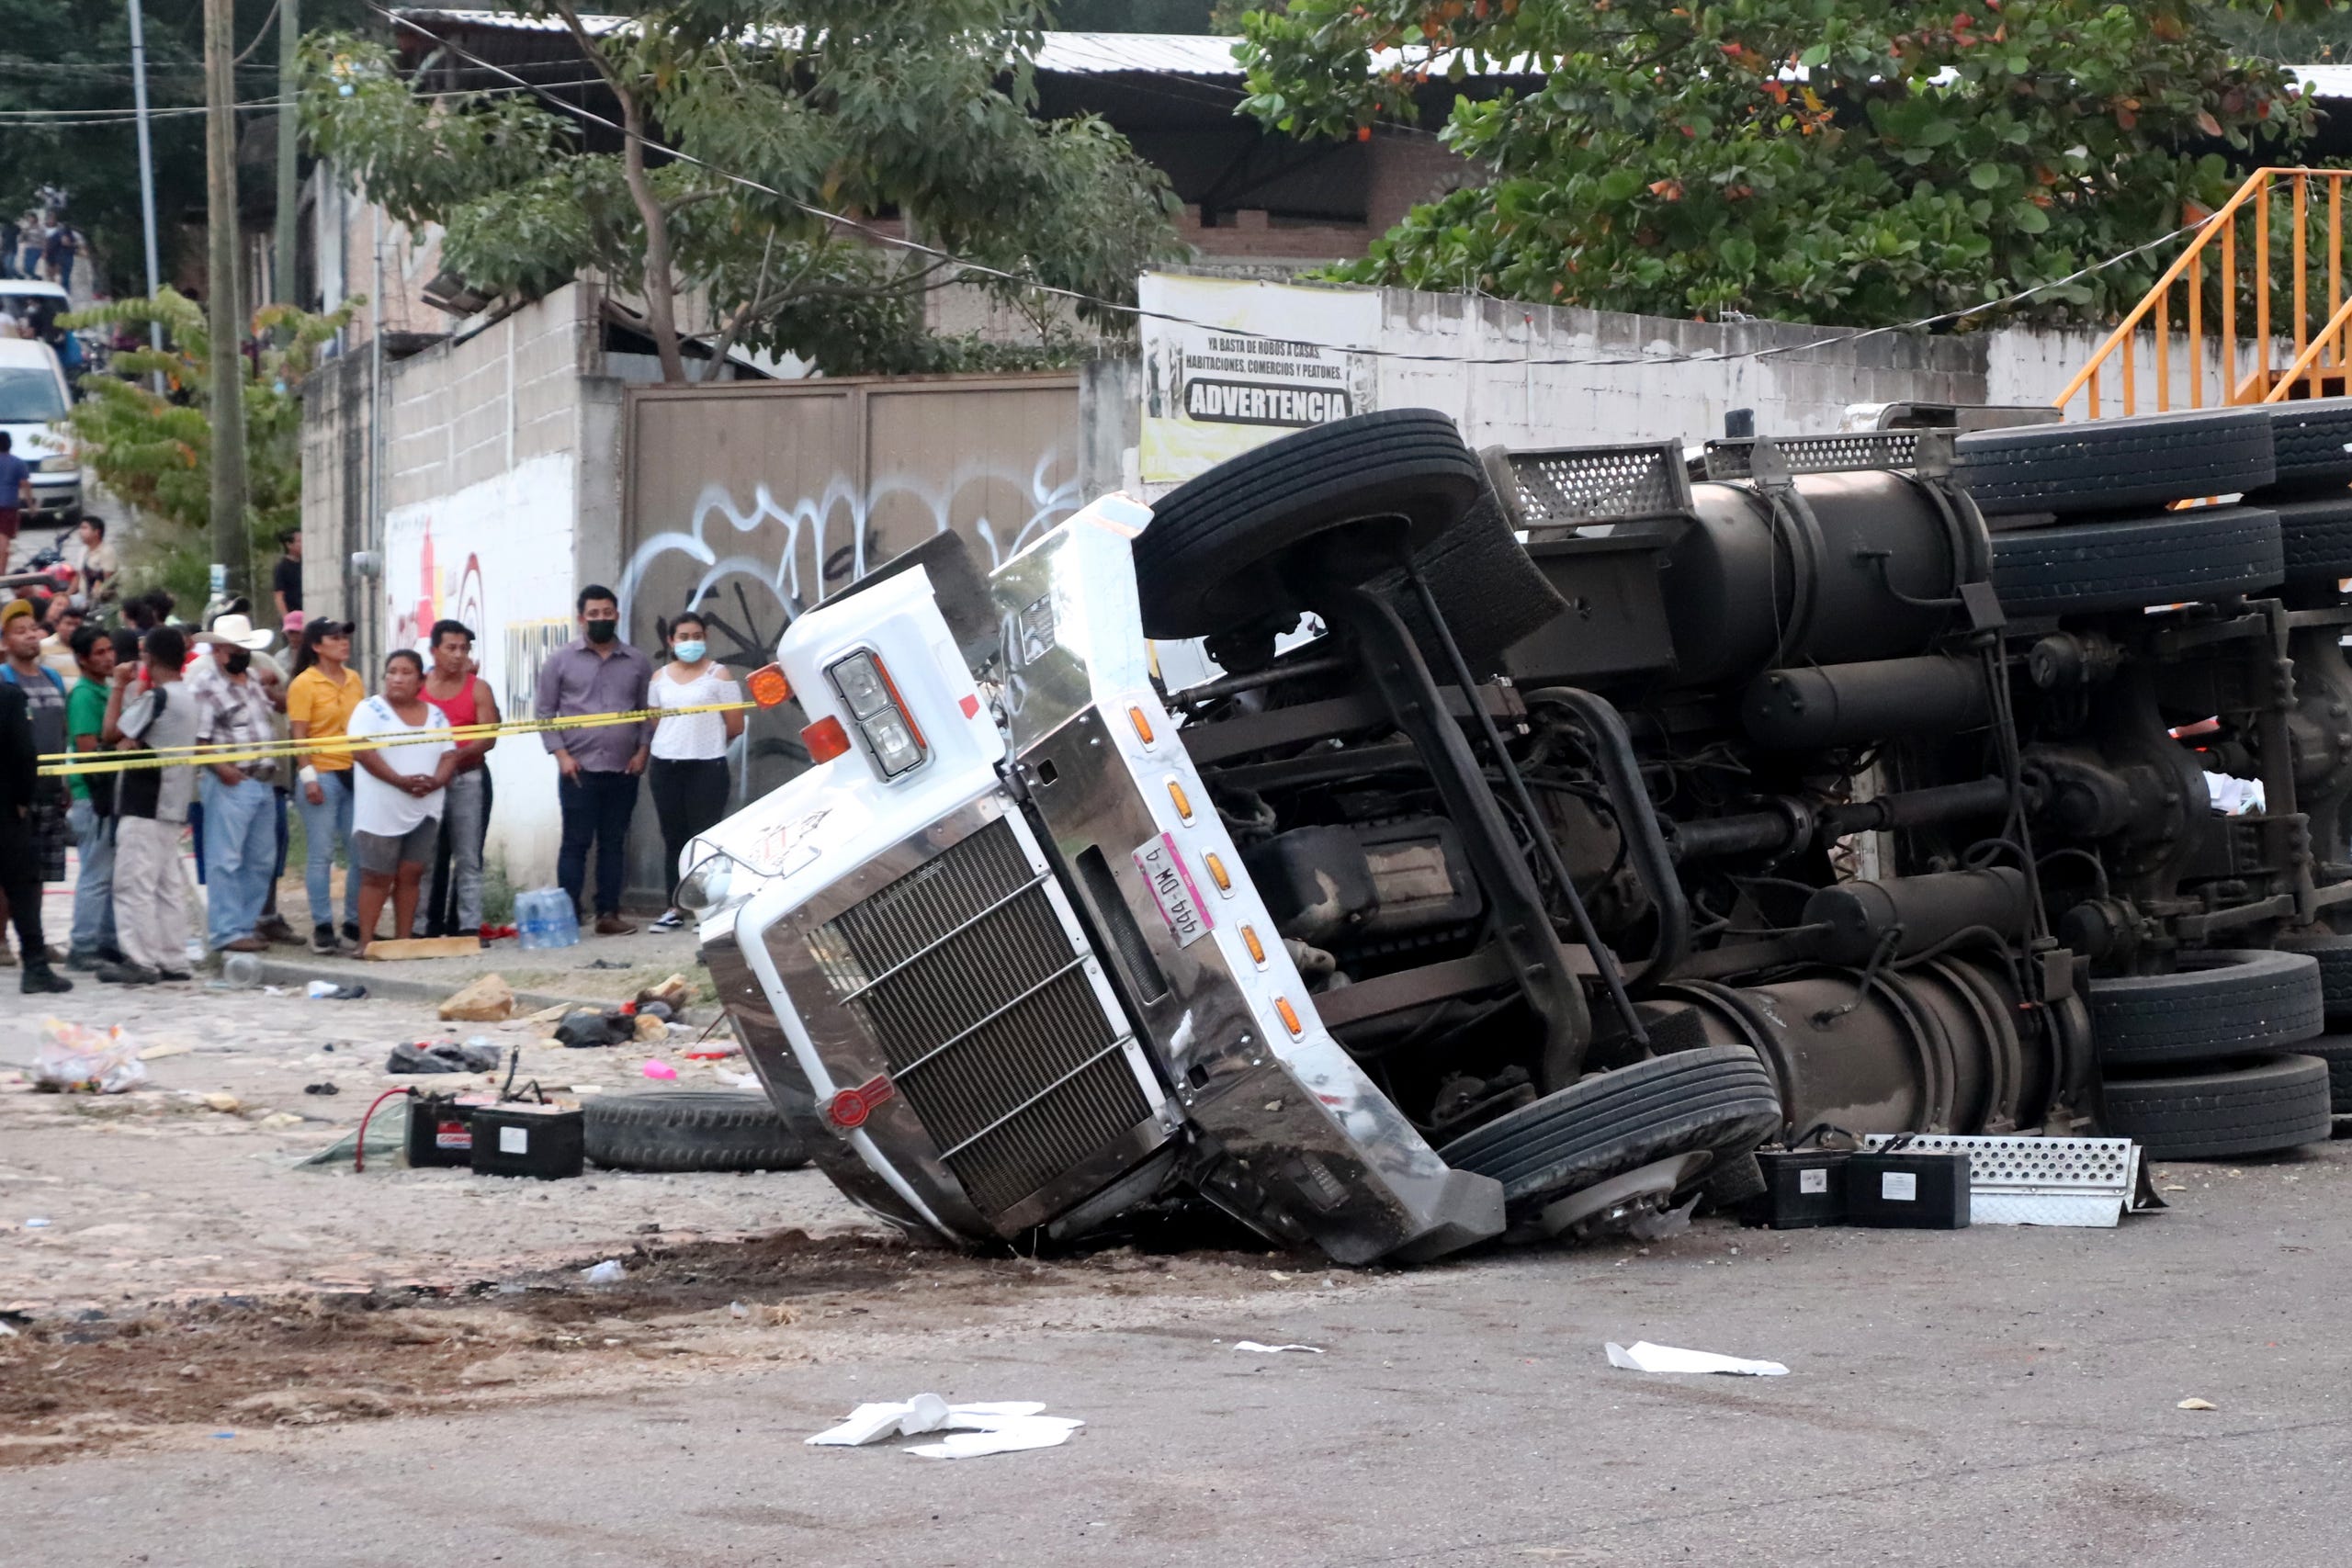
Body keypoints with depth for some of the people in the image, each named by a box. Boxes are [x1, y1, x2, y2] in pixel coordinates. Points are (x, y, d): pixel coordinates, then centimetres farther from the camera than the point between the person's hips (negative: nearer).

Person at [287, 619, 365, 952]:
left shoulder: (355, 681, 12)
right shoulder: (304, 684, -4)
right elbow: (299, 735, -8)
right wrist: (308, 776, -15)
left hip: (356, 774, 6)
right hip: (322, 775, -6)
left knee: (359, 852, 6)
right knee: (321, 855, -2)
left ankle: (354, 923, 16)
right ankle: (322, 927, 4)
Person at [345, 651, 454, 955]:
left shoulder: (434, 715, 13)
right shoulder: (371, 709, -3)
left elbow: (449, 755, 8)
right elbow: (363, 751, -15)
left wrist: (435, 781, -14)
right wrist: (400, 781, -22)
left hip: (424, 810, 4)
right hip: (381, 812, -4)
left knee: (410, 874, 5)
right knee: (377, 876, -4)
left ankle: (405, 939, 10)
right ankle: (366, 942, -2)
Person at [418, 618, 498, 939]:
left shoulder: (478, 689, 3)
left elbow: (488, 738, -6)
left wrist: (456, 756, -20)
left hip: (468, 779, -1)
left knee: (468, 857, -2)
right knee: (428, 856, 3)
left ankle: (468, 926, -2)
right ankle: (429, 927, 8)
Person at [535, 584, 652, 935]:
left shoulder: (637, 663, 9)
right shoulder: (561, 661, 3)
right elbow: (544, 711, 2)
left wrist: (643, 750, -3)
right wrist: (561, 754, -8)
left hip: (623, 771, 3)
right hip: (578, 769, -2)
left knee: (613, 844, 7)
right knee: (576, 843, -3)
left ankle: (608, 914, 10)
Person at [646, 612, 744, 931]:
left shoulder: (718, 675, -1)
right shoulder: (661, 678, 12)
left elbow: (735, 726, -2)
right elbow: (654, 724, 18)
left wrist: (707, 740, 9)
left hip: (707, 767, -4)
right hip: (665, 766, 4)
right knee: (673, 838, 7)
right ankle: (674, 908, 12)